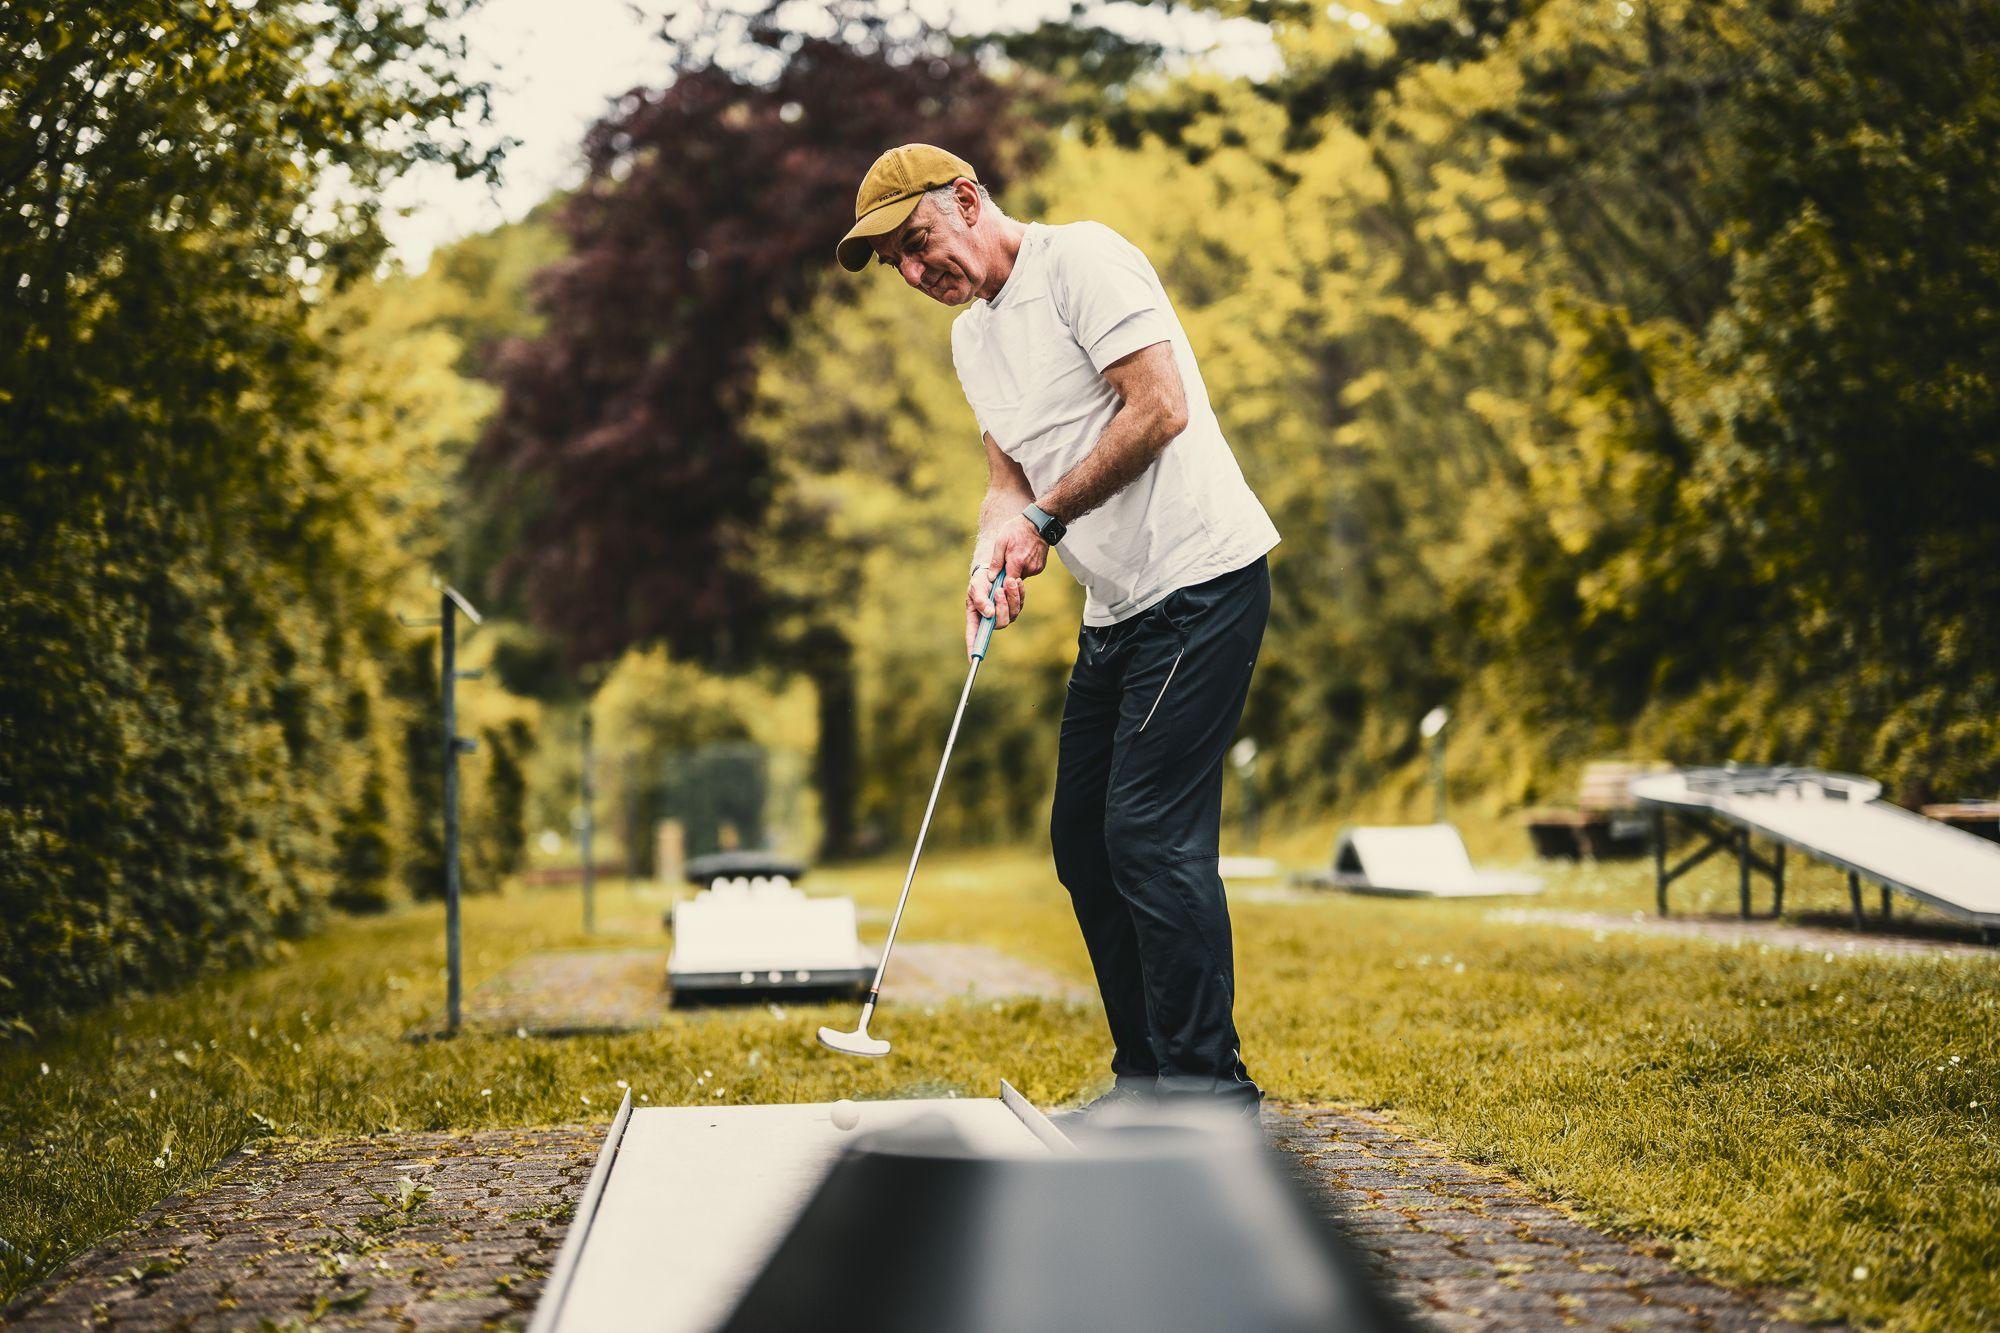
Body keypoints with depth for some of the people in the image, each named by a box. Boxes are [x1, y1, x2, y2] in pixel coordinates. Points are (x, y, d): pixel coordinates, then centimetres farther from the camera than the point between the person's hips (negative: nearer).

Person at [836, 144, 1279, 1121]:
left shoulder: (1082, 259, -9)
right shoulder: (971, 338, 18)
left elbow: (1161, 409, -17)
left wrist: (1047, 517, -10)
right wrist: (995, 553, -6)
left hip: (1199, 581, -9)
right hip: (1116, 611, 10)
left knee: (1151, 834, -14)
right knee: (1084, 842, 9)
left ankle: (1209, 1090, -7)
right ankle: (1145, 1080, 18)